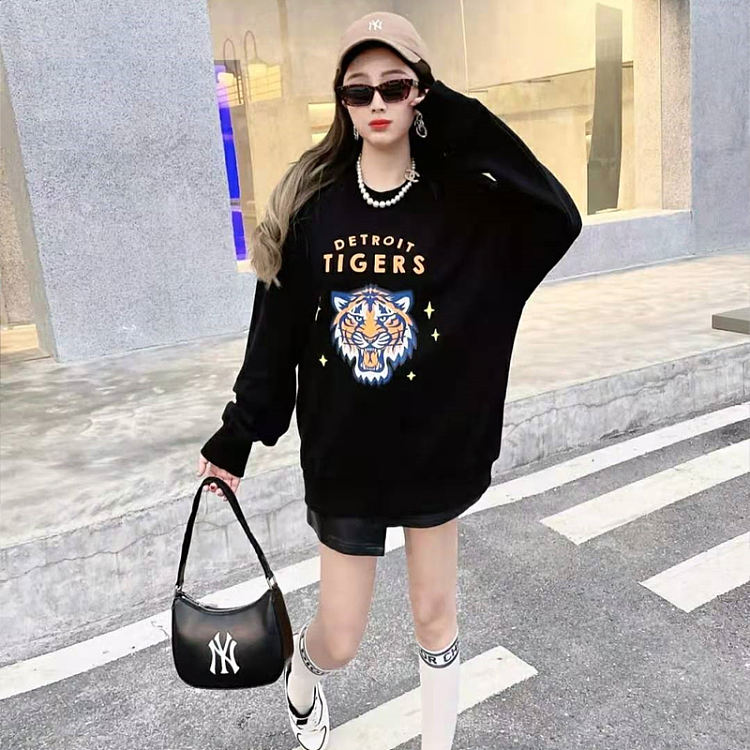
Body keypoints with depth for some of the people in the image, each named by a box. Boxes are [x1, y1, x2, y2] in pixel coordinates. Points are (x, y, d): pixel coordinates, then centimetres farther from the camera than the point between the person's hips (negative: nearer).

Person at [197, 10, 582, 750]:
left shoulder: (462, 203, -6)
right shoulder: (310, 205, -4)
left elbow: (559, 218, -24)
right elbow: (275, 332, -1)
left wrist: (462, 120, -19)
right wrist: (234, 439, 3)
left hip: (435, 446, 0)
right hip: (342, 456, 0)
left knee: (434, 613, 17)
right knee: (339, 638, 11)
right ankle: (299, 676, 50)